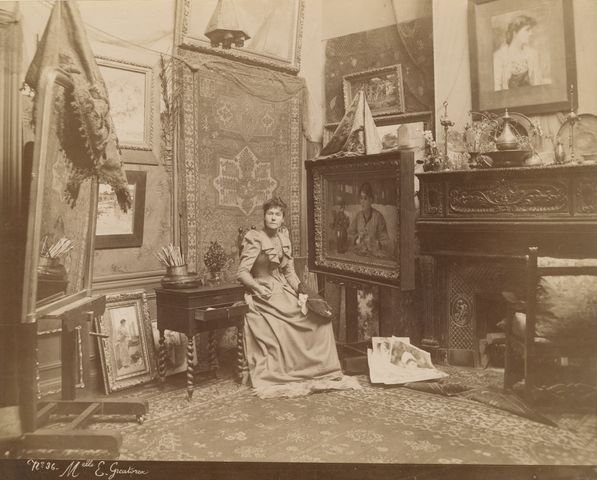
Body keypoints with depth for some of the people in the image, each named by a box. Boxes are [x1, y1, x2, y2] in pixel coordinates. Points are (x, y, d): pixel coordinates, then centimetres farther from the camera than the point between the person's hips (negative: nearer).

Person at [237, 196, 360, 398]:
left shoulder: (283, 237, 11)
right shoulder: (255, 239, -9)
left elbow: (289, 271, 14)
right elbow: (242, 273, -13)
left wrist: (300, 287, -3)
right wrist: (259, 288, -25)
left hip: (284, 291, 7)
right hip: (264, 295, -6)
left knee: (321, 316, -7)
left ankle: (322, 370, 5)